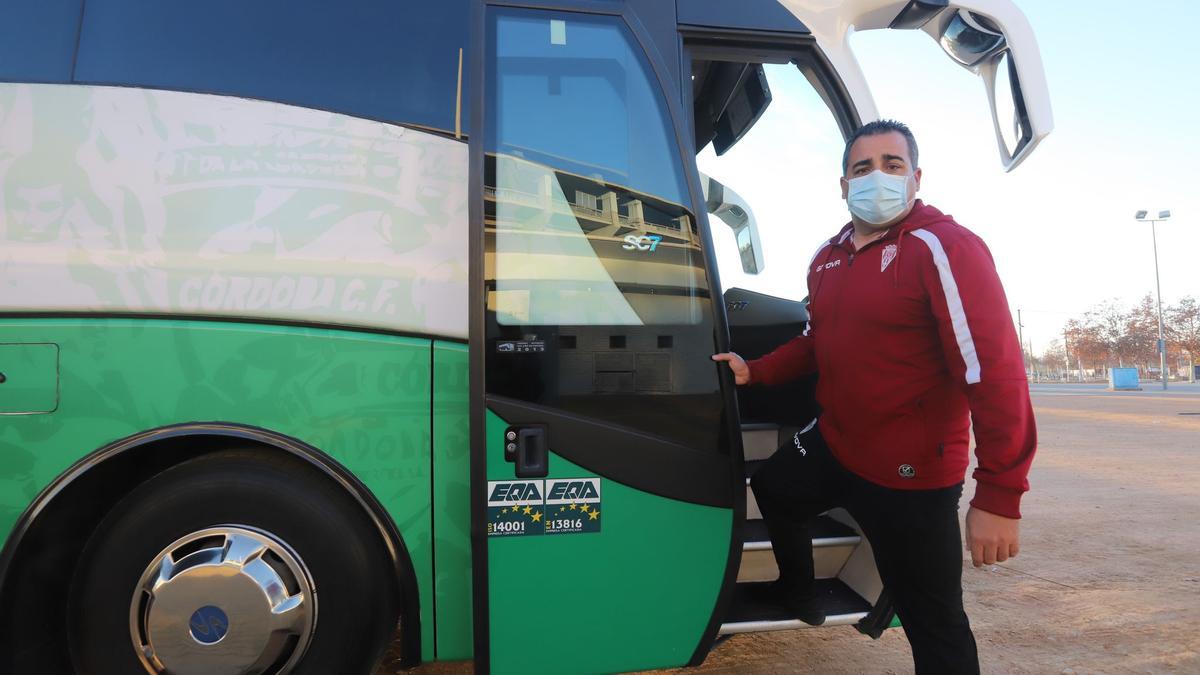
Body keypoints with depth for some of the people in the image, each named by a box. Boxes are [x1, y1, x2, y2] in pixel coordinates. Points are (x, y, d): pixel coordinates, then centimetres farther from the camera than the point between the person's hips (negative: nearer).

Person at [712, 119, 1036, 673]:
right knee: (768, 491, 28)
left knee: (933, 626, 1)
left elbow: (994, 369, -24)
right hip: (831, 446, 8)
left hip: (912, 474, -8)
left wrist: (999, 496, -28)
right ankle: (797, 593, 52)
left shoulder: (945, 248, -18)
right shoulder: (828, 258, 8)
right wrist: (754, 372, 6)